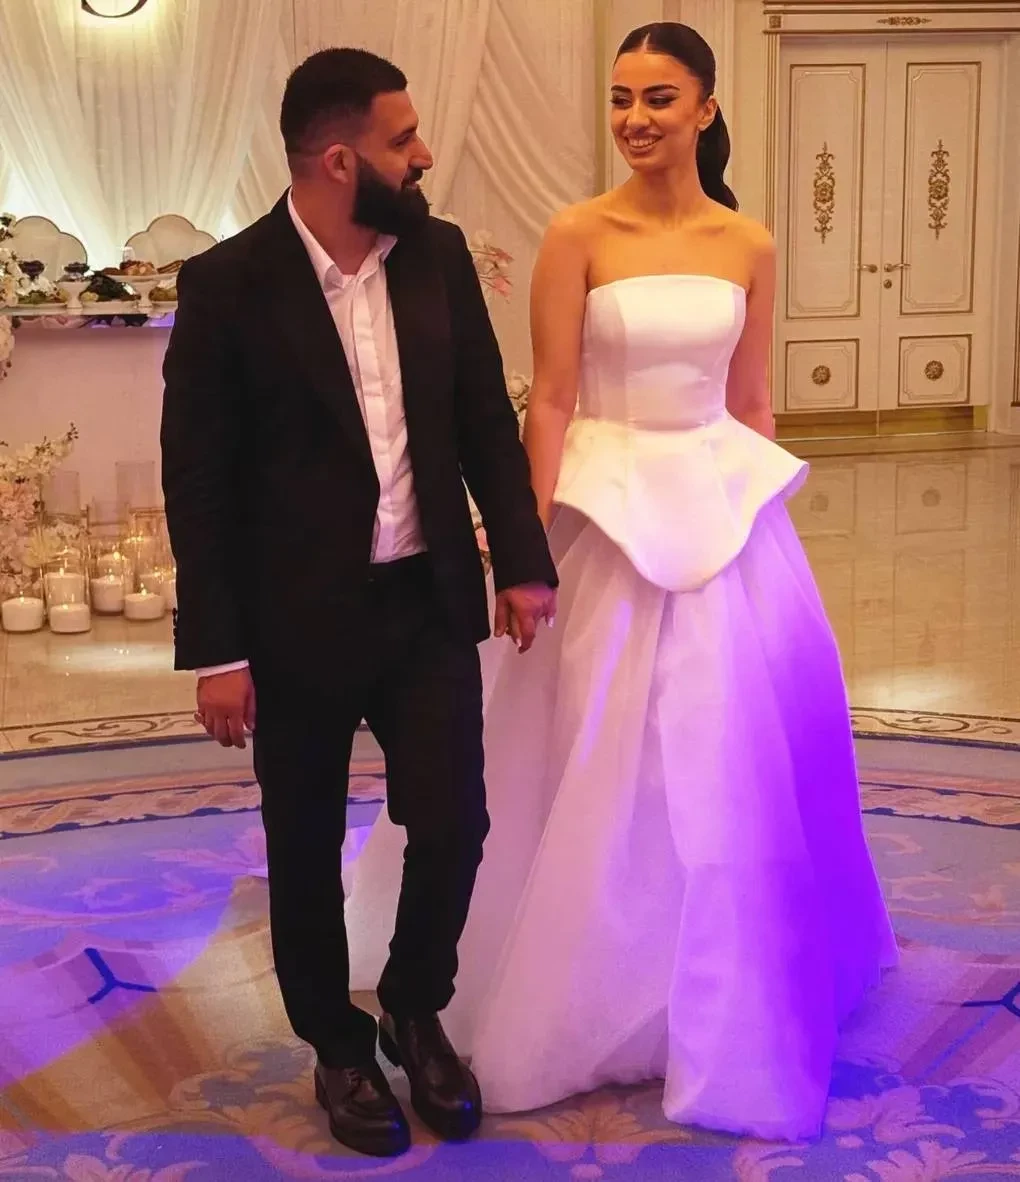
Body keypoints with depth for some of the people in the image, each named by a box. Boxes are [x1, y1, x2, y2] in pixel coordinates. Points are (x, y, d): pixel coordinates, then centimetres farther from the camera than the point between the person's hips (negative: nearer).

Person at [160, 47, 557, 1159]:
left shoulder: (439, 254, 0)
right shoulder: (228, 283, -12)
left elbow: (487, 418, 7)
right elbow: (196, 478, -10)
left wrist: (522, 561, 1)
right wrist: (216, 652, -11)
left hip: (430, 602, 3)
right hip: (297, 618, -3)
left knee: (454, 824, 4)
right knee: (307, 852, 12)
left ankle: (414, 1011, 33)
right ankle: (339, 1047, 36)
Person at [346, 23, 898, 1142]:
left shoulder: (750, 246, 4)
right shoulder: (577, 234, -6)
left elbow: (751, 402, 11)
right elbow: (549, 400, -8)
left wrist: (752, 509, 13)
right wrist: (532, 546, -12)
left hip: (728, 505, 4)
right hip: (613, 512, -3)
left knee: (739, 755, 10)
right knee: (611, 764, 5)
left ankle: (733, 991, 33)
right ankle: (596, 996, 25)